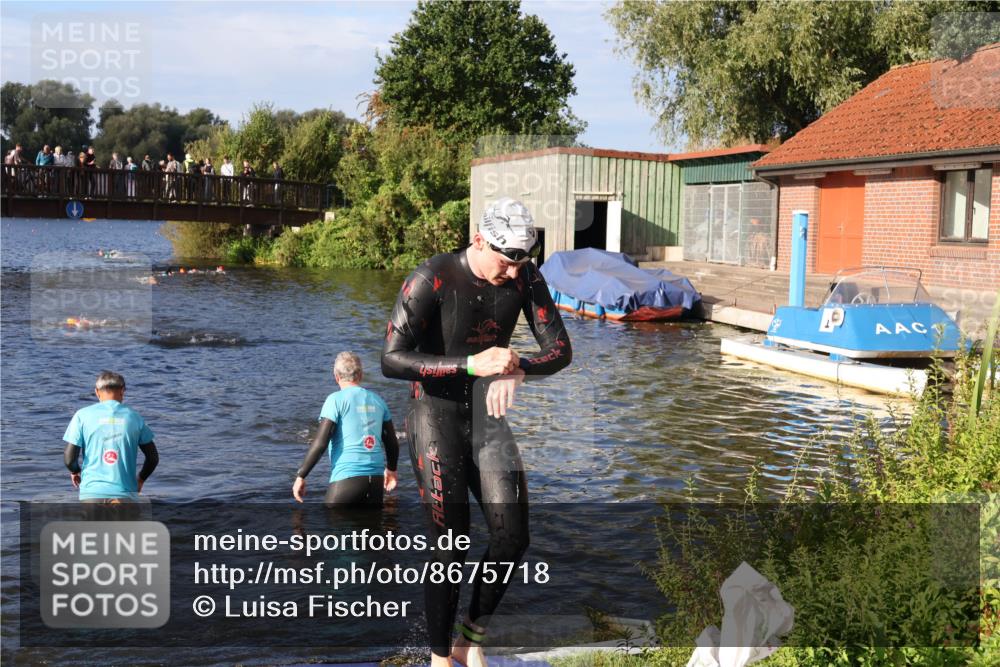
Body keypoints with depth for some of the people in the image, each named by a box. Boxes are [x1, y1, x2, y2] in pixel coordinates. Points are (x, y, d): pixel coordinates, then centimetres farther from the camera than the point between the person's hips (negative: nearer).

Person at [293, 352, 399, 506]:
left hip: (347, 477, -5)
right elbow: (392, 442, 17)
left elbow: (320, 443, -11)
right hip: (376, 478, 5)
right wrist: (391, 469, 34)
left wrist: (301, 476, -4)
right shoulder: (377, 400, 12)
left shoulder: (336, 400, -3)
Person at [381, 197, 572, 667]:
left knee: (512, 537, 1)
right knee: (451, 547, -4)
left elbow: (561, 350, -4)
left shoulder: (526, 279, -7)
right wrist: (472, 364, -35)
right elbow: (391, 360, -24)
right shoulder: (433, 279, -21)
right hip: (435, 418, -5)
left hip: (486, 417, 5)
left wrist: (517, 369, -27)